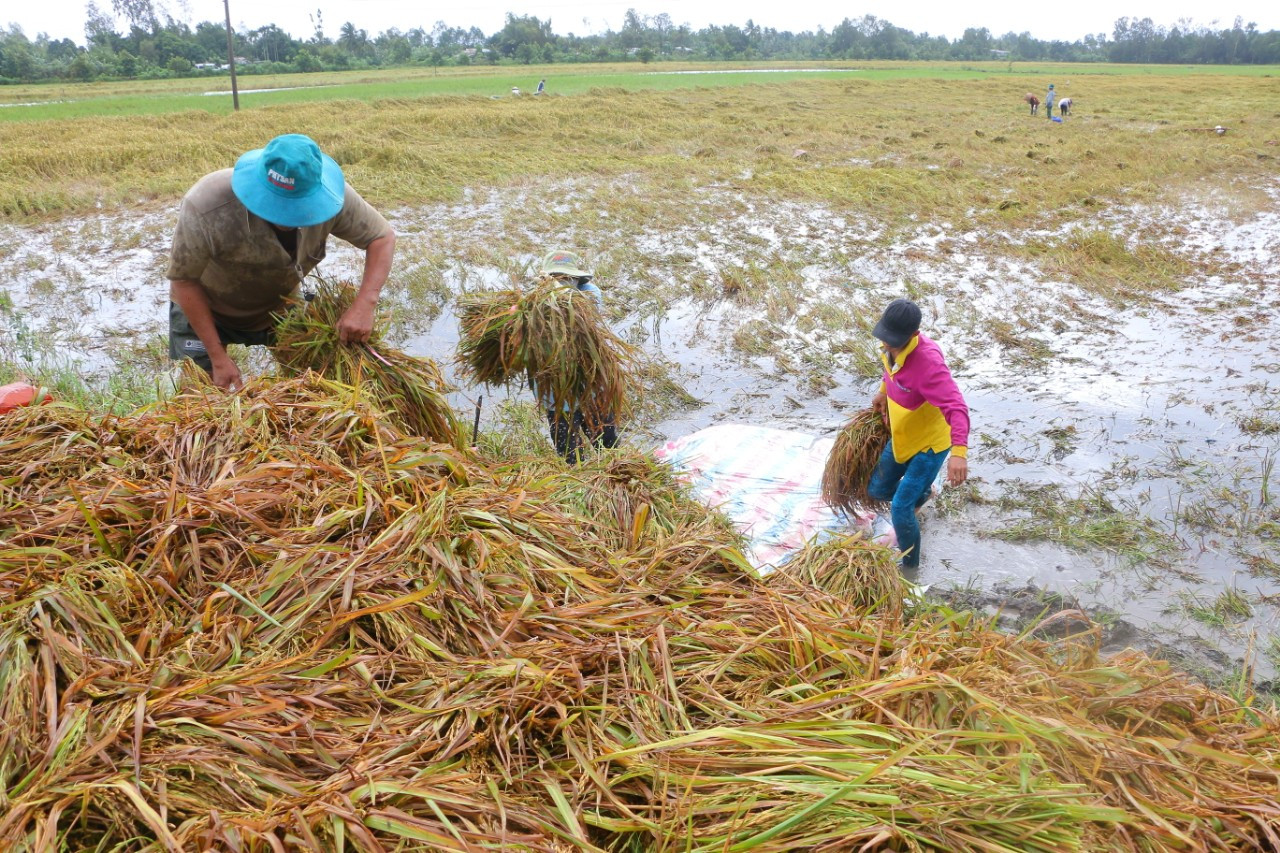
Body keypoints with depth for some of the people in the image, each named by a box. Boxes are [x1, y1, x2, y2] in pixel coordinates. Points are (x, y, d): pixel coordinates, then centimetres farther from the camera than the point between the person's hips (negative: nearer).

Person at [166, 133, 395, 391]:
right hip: (204, 309, -2)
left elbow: (383, 237, -18)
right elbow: (183, 280, -24)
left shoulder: (329, 196, -32)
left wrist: (364, 305, -34)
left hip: (281, 308, 3)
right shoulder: (205, 207, -38)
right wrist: (218, 357, -23)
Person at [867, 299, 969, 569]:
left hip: (930, 443, -8)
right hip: (901, 437, 8)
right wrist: (883, 390, 14)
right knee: (878, 490, 22)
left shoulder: (928, 362, -38)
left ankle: (910, 567, 14)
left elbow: (956, 407, -45)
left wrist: (959, 451, -57)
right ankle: (922, 492, 54)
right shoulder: (893, 343, -14)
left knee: (900, 509, -10)